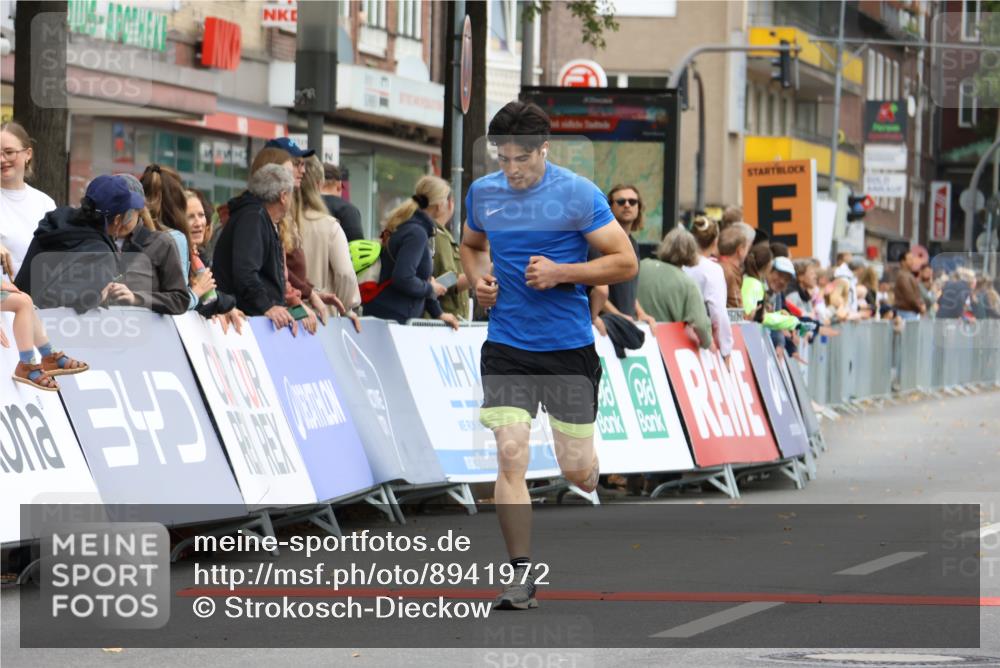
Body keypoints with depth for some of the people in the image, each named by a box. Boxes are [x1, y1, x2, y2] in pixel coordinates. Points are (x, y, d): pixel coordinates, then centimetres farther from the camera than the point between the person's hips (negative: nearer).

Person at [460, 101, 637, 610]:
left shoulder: (579, 195, -9)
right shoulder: (482, 193, 4)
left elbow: (625, 262, -6)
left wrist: (560, 273, -18)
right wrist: (478, 278, 3)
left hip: (569, 348, -2)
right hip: (506, 348, 2)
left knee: (577, 470, 3)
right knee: (510, 456, -12)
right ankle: (521, 574, -5)